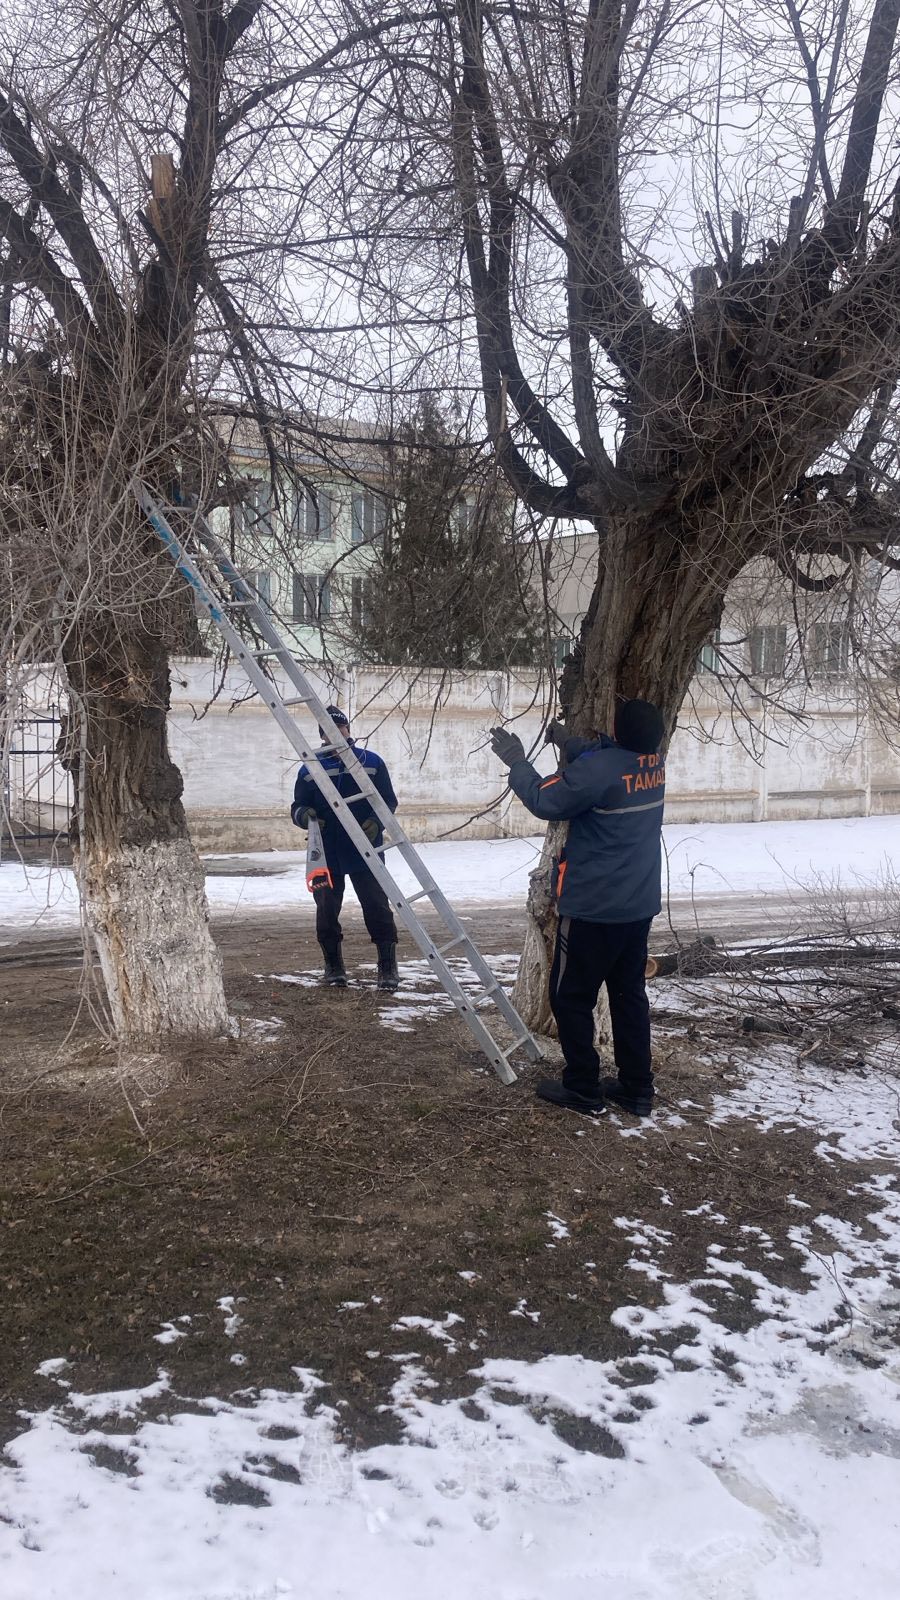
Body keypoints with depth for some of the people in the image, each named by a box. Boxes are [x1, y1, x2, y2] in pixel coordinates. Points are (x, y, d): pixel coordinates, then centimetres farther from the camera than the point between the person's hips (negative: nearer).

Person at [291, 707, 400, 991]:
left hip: (366, 852, -1)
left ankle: (388, 966, 5)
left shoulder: (371, 762, 3)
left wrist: (375, 821, -15)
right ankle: (333, 966, 20)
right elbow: (297, 806, 8)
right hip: (326, 854, 2)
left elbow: (389, 800, 5)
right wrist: (304, 814, -17)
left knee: (377, 907, -3)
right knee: (327, 910, 6)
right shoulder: (310, 769, 6)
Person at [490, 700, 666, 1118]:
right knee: (629, 993, 15)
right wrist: (571, 744, 14)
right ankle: (636, 1088, 20)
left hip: (594, 907, -7)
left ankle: (583, 1089, 12)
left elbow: (545, 801, -13)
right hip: (639, 904, 8)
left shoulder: (600, 768, -24)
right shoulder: (654, 762, 1)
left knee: (570, 994, 6)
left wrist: (517, 763, -1)